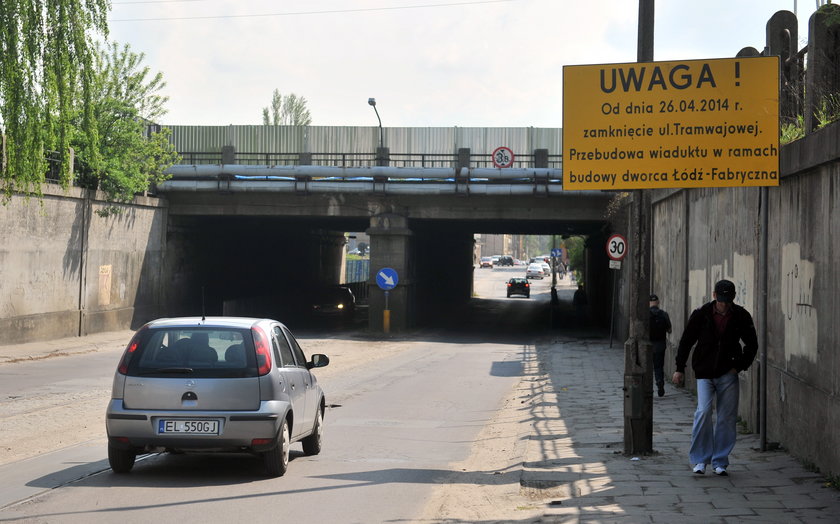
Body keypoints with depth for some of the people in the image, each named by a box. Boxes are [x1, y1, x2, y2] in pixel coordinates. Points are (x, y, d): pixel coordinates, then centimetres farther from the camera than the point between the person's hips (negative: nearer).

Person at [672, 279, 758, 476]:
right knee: (703, 412, -15)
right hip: (704, 373, -1)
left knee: (727, 417, 1)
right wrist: (680, 369, 4)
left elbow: (752, 345, 9)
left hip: (728, 373, 1)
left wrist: (739, 366, 0)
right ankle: (700, 459, -3)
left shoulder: (741, 317, -3)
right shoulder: (701, 314, -6)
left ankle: (720, 462, 12)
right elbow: (686, 341, 4)